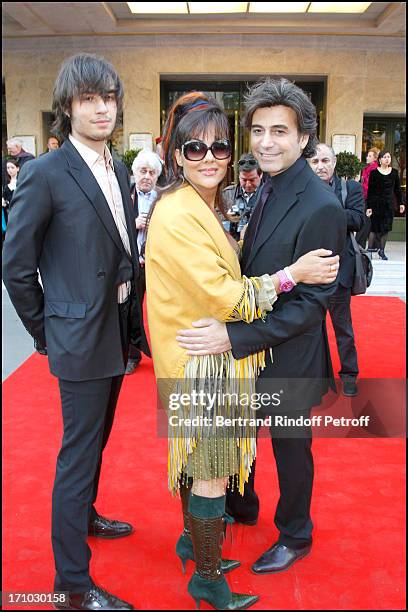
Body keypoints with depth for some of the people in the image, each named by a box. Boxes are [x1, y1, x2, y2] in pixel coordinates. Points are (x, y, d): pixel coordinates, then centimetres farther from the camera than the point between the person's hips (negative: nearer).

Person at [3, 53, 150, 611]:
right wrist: (45, 332, -5)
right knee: (79, 454, 2)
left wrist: (134, 320, 10)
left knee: (96, 441, 24)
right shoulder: (45, 174, -14)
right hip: (80, 337, -7)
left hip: (118, 332, 7)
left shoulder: (119, 170, 8)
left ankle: (84, 515, 47)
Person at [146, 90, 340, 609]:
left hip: (205, 356, 10)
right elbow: (224, 297, -23)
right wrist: (293, 274, -19)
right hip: (202, 361, -9)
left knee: (199, 460, 23)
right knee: (212, 475, 4)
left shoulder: (203, 208, 9)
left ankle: (193, 541, 43)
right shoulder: (177, 216, -22)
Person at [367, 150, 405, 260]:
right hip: (377, 204, -3)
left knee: (386, 229, 5)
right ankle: (369, 250, 10)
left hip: (389, 204, 3)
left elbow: (397, 189, 13)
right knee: (375, 228, -2)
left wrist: (400, 203, 9)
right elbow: (370, 191, -5)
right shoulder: (374, 173, -3)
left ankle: (382, 251, 15)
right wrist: (369, 206, -9)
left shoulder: (394, 172, 7)